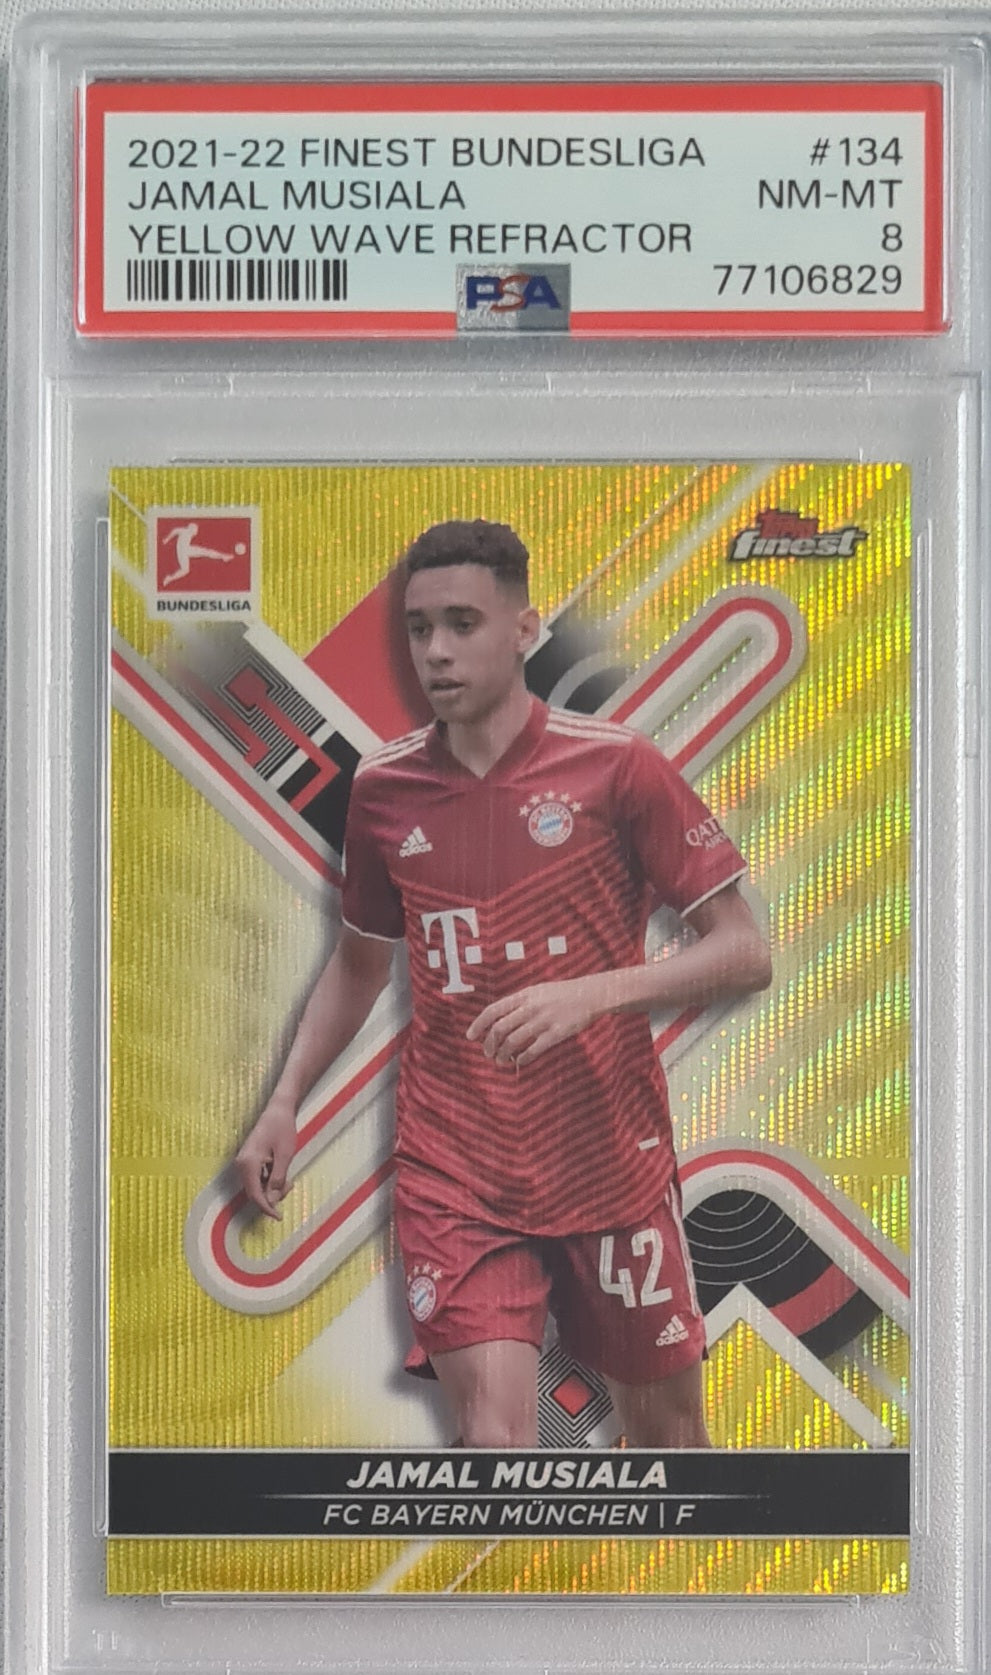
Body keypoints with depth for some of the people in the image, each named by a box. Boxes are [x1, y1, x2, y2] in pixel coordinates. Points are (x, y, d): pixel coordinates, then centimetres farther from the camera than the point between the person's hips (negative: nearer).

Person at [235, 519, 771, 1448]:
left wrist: (594, 993, -24)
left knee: (665, 1425, 13)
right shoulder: (382, 786, 2)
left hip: (611, 1156, -1)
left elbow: (744, 952, -9)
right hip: (452, 1165, 1)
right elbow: (359, 961, 18)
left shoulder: (614, 764, -8)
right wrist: (285, 1101, 7)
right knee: (494, 1435, -14)